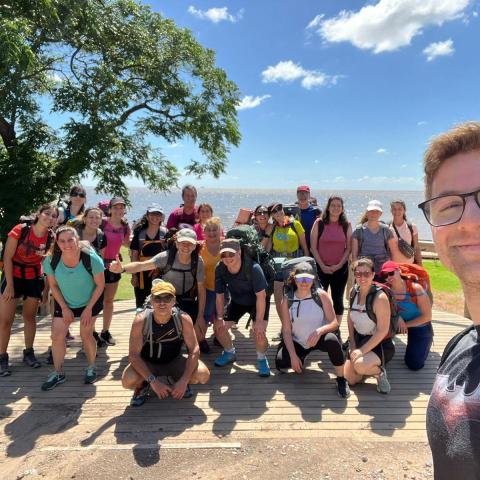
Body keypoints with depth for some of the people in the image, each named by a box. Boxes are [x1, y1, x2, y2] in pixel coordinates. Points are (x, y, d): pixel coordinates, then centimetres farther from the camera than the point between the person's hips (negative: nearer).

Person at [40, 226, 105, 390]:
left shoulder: (91, 259, -30)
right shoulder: (51, 261, -23)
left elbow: (100, 285, -17)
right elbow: (53, 285, -6)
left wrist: (89, 309, -15)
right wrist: (64, 308, -8)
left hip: (90, 302, -2)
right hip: (64, 302, 3)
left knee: (86, 335, -2)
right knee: (56, 336, -3)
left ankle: (91, 368, 23)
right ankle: (58, 373, 17)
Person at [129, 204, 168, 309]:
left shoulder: (165, 233, -2)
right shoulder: (139, 233, 0)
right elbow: (134, 255, 3)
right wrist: (134, 275, -1)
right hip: (143, 273, 1)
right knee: (141, 303, 11)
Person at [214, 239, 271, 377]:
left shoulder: (253, 268, -35)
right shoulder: (220, 269, -23)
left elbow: (261, 296, -29)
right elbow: (220, 295, -10)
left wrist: (259, 321, -28)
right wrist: (220, 318, -11)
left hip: (256, 303, -4)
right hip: (236, 301, 5)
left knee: (259, 332, -23)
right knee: (218, 327, -3)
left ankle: (261, 359, 9)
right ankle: (230, 353, 27)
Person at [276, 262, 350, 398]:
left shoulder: (321, 295, -12)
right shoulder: (287, 301, -9)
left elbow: (334, 323, -13)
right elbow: (286, 331, -8)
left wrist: (320, 330, -34)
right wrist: (293, 356, -16)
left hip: (319, 338, -2)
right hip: (297, 342, 2)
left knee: (332, 340, -36)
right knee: (281, 363, -21)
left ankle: (341, 380, -13)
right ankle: (301, 358, 16)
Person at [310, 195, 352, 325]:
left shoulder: (346, 225, 3)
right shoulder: (319, 223, -2)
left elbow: (349, 248, 3)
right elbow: (313, 247, -3)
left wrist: (339, 265, -8)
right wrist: (322, 266, -9)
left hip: (340, 268, 2)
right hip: (321, 268, -1)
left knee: (338, 299, 9)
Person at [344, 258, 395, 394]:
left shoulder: (380, 297, -23)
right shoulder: (354, 293, -3)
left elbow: (382, 331, -23)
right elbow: (350, 319, 8)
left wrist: (362, 350, -25)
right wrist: (352, 344, 0)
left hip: (379, 344, -6)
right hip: (359, 339, 7)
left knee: (360, 365, -34)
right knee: (350, 379, 5)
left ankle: (379, 372, 0)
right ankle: (370, 365, 32)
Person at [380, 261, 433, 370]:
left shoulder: (415, 289, -25)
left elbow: (427, 316, -19)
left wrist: (406, 324, -19)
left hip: (420, 327, -3)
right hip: (398, 322, 3)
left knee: (414, 365, -8)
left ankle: (419, 346, 24)